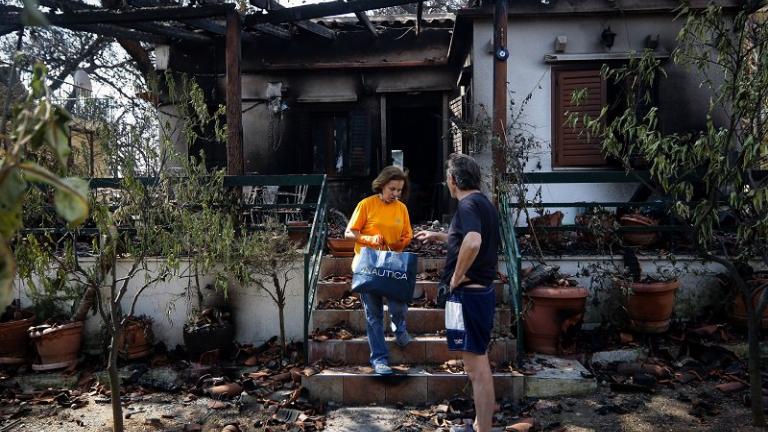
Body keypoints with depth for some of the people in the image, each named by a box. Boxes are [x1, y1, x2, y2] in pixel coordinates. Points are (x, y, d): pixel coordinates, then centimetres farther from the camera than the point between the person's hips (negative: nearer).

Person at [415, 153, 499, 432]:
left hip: (469, 292, -10)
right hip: (482, 290, 10)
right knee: (479, 363, 20)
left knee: (476, 367, -3)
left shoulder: (468, 205, -16)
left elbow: (472, 243, -35)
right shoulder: (484, 203, 15)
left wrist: (457, 275, -21)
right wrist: (438, 237, 37)